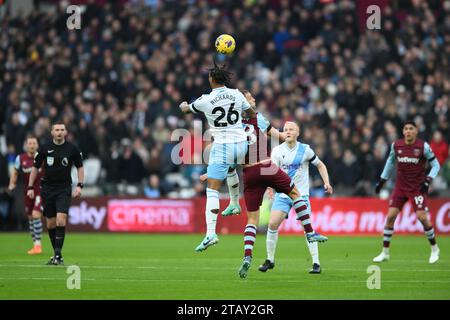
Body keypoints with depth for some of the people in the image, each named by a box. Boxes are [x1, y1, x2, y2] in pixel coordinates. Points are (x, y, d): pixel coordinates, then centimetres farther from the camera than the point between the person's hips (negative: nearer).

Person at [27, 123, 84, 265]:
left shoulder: (72, 149, -3)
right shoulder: (45, 149, -1)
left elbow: (80, 167, 8)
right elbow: (35, 168, 8)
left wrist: (79, 186, -3)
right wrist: (30, 187, 3)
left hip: (64, 189, -2)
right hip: (48, 189, 2)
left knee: (61, 220, -18)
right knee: (50, 223, 5)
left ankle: (58, 254, -17)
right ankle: (57, 254, 17)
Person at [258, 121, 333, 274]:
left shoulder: (305, 150, -3)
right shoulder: (277, 150, -1)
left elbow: (320, 165, 9)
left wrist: (326, 183, -2)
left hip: (301, 194, -1)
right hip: (282, 194, 2)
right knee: (273, 223, -12)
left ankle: (316, 264, -5)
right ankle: (270, 260, 4)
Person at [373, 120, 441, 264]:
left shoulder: (423, 146, -11)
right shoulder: (396, 145, -2)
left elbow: (435, 164, -2)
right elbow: (390, 162, 17)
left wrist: (428, 180, -16)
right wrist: (382, 180, 18)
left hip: (417, 187, -3)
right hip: (400, 187, 3)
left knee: (422, 217, -12)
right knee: (390, 216, -5)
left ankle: (434, 249, 10)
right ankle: (385, 253, 5)